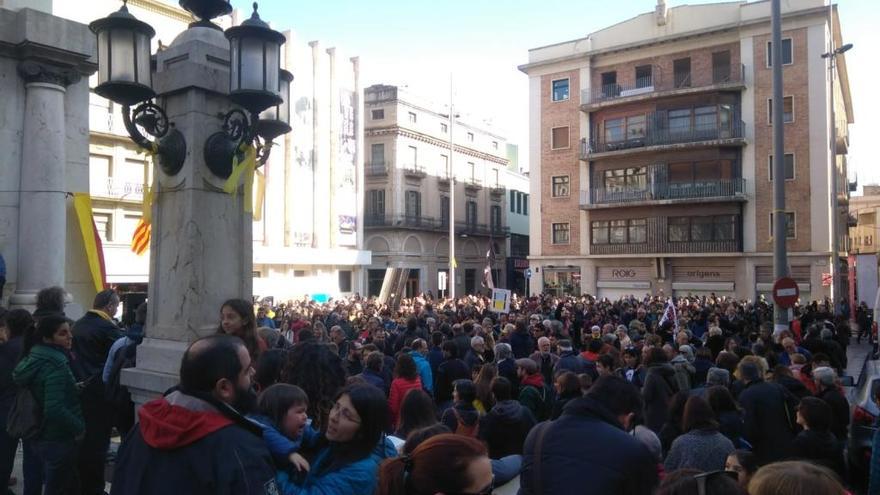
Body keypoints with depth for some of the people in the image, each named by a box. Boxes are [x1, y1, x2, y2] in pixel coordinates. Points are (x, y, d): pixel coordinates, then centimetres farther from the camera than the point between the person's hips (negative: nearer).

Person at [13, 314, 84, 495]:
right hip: (58, 439, -9)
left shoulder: (34, 358, 7)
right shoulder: (56, 365, -24)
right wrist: (80, 428, -19)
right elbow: (55, 409, -31)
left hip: (42, 436, 9)